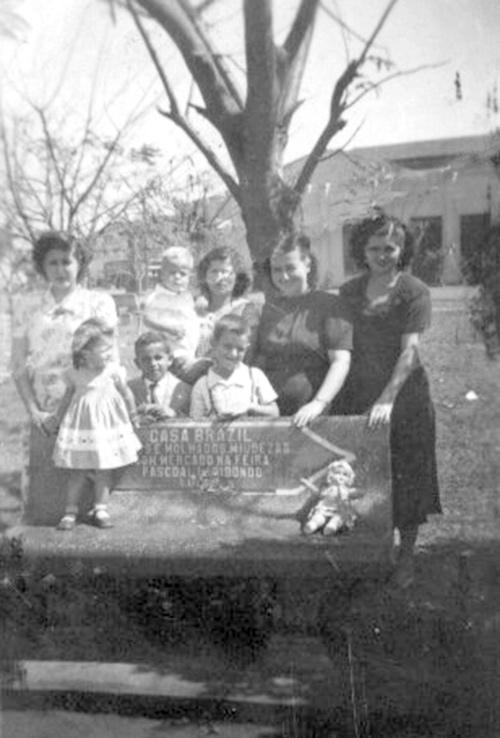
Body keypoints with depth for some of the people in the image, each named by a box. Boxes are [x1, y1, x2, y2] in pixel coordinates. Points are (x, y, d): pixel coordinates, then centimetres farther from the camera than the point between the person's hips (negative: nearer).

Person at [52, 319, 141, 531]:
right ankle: (70, 511, 13)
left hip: (108, 423, 0)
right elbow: (67, 398, 8)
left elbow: (126, 394, 4)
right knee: (77, 471, 4)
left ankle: (100, 509, 16)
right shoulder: (74, 375, -8)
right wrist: (58, 417, 15)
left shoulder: (113, 370, -10)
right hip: (82, 424, 0)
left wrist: (132, 414, 14)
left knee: (104, 469, 5)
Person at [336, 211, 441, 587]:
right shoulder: (349, 292, 6)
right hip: (358, 394, 4)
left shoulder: (414, 292, -7)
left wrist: (387, 399, -25)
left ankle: (406, 556, 22)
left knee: (406, 478, 6)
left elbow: (410, 349, -16)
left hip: (404, 394, -3)